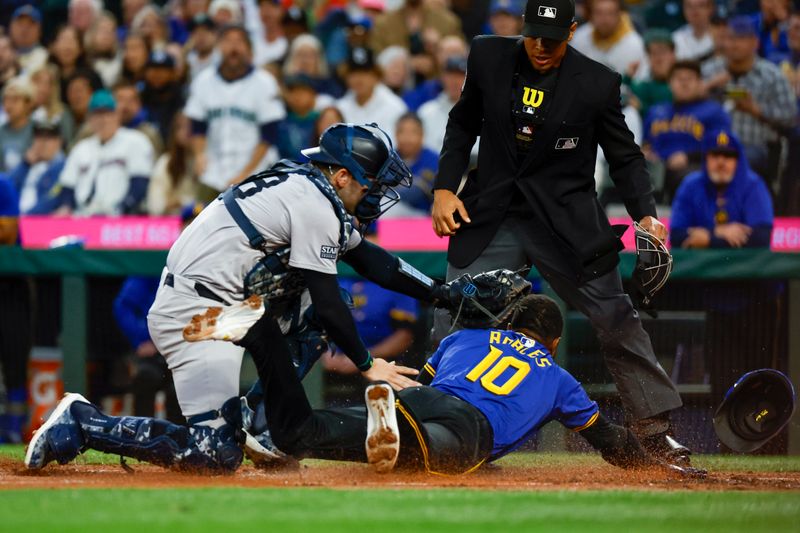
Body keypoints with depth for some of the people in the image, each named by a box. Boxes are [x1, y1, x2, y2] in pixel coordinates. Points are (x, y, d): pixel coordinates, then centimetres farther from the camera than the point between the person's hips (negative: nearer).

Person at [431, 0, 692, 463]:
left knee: (618, 322, -2)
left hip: (568, 225, -2)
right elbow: (463, 125, 11)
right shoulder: (488, 58, -3)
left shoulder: (598, 83, -10)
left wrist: (645, 215, -14)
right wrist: (444, 188, 1)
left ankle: (654, 428, 9)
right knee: (452, 320, -5)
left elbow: (625, 156, -1)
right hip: (490, 218, 2)